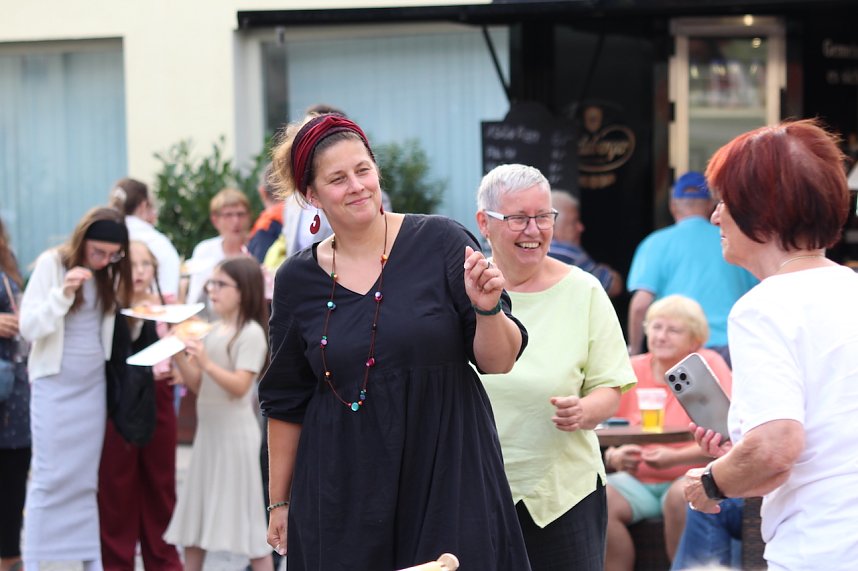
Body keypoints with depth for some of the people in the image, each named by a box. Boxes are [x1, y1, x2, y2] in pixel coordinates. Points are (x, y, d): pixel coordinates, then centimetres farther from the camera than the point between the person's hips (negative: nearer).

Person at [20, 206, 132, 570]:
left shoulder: (110, 273, 6)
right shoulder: (51, 264, -7)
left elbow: (121, 331, 11)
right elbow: (29, 327, -12)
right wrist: (63, 294, -23)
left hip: (93, 386, 4)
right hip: (54, 385, -4)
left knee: (88, 479, 7)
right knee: (49, 477, -6)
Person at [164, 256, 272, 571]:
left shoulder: (251, 333, -12)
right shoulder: (214, 331, 11)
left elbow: (240, 386, -19)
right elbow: (198, 384, 9)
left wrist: (206, 363, -29)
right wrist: (177, 354, -4)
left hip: (235, 432, -8)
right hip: (208, 430, 8)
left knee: (245, 513, -5)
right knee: (195, 510, 11)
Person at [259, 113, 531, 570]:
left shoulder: (441, 243, -4)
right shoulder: (297, 279, 3)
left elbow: (499, 361, -2)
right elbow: (285, 402, 11)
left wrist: (487, 308, -21)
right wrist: (279, 500, 13)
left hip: (448, 479, -2)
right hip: (342, 495, 2)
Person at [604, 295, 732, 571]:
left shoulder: (709, 365, -3)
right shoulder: (632, 370, 7)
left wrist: (676, 458, -21)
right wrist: (615, 457, -16)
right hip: (638, 481, 3)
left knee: (681, 495, -35)